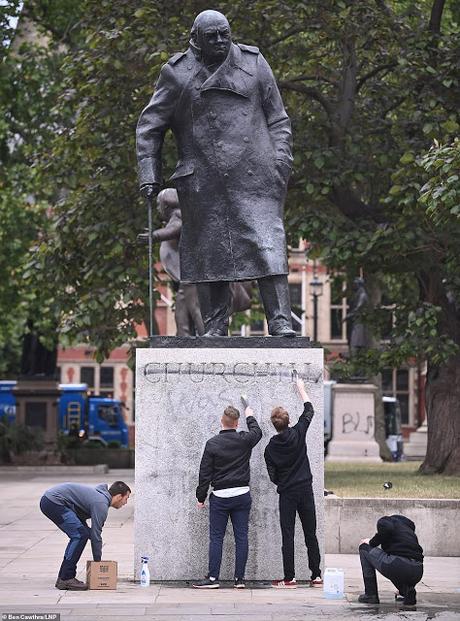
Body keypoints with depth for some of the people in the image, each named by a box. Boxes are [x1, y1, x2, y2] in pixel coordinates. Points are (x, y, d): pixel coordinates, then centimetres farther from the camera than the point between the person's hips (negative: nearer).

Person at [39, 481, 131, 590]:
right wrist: (98, 562, -2)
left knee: (79, 535, 12)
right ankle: (66, 579, -11)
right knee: (80, 535, -13)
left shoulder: (99, 494, 18)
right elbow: (96, 535, -11)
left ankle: (62, 578, 12)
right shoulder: (101, 504, -12)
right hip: (53, 502, -11)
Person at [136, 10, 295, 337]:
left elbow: (278, 119, 13)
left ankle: (281, 322, -14)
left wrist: (281, 160, 0)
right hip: (204, 181, 0)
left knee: (267, 242, -10)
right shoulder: (178, 73, 5)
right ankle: (214, 328, 5)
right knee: (210, 249, 0)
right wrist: (150, 175, 1)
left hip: (253, 174, 0)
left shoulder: (253, 63, 9)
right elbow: (149, 127, 8)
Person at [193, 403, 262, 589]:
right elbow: (257, 432, 24)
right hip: (242, 495, 2)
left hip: (220, 497, -2)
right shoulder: (244, 440, -1)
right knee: (241, 537, 4)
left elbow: (205, 473, -5)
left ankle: (213, 578, -2)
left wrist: (201, 497, 4)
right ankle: (239, 579, 4)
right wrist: (250, 417, 42)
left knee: (216, 538, 2)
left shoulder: (212, 444, -8)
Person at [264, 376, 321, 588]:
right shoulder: (298, 434, -5)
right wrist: (301, 389, 22)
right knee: (310, 534, 5)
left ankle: (289, 578, -4)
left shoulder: (271, 448, -4)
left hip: (286, 493, -1)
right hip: (305, 490, 1)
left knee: (287, 536, -1)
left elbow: (273, 477, 0)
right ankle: (316, 576, 5)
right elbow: (309, 411, 11)